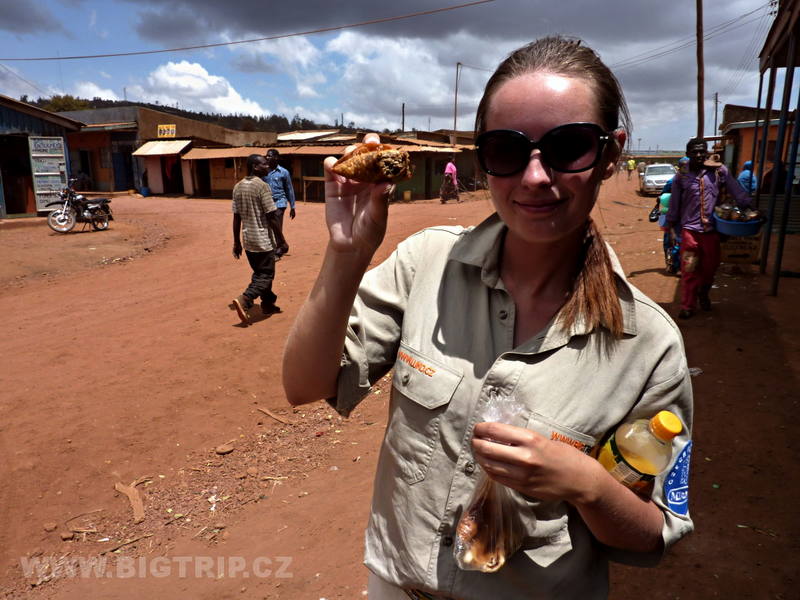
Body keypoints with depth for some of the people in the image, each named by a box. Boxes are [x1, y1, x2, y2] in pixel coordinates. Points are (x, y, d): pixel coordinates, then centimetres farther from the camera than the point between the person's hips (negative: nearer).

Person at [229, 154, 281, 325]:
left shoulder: (238, 187, 7)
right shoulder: (262, 186, -14)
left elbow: (236, 217, 9)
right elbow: (271, 217, -16)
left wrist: (236, 242, 13)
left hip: (248, 239, 8)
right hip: (262, 240, -8)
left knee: (259, 272, 20)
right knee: (266, 275, -1)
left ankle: (268, 304, 29)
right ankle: (244, 300, -17)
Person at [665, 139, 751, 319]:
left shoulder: (719, 170, 0)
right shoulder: (681, 177, 0)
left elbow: (737, 191, -1)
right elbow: (674, 203, 6)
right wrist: (671, 225, 8)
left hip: (712, 229, 2)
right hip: (690, 229, -1)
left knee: (711, 266, 13)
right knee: (689, 270, -2)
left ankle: (703, 294, 41)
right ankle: (688, 306, 10)